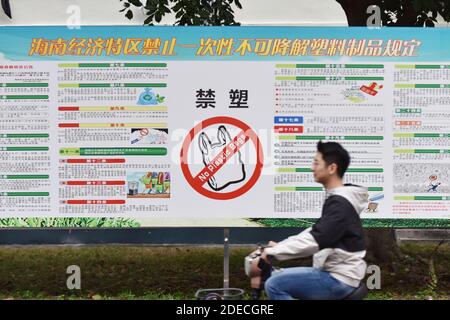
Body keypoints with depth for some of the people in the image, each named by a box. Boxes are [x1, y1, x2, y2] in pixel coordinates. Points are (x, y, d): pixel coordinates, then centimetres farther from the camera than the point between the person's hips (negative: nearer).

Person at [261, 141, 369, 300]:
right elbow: (314, 232, 17)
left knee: (274, 285, -14)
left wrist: (274, 252, -19)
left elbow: (314, 241, -27)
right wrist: (280, 245, 8)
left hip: (339, 279, -10)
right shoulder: (337, 199, 12)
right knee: (278, 277, 16)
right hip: (334, 272, 10)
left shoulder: (340, 204, -19)